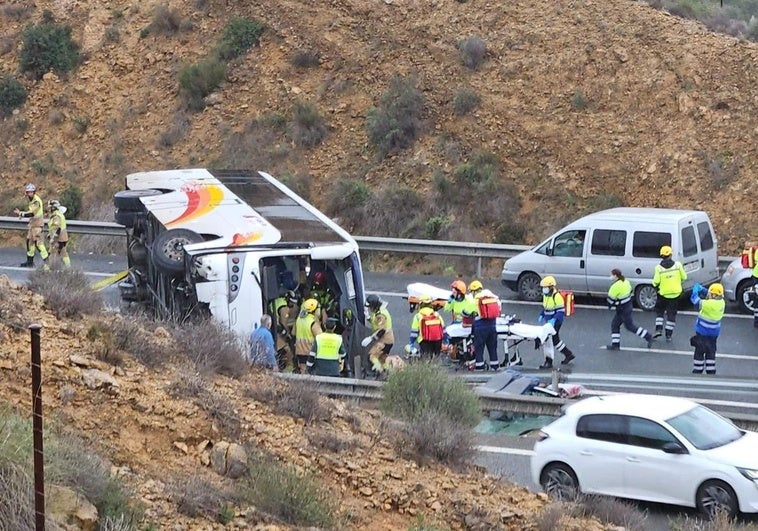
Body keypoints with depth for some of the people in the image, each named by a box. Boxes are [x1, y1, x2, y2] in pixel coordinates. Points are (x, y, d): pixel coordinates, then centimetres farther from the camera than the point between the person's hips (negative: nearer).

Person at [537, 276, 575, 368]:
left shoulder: (557, 296, -19)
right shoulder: (545, 295, 9)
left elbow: (561, 311, -20)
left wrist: (554, 319, -31)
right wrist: (541, 316, 8)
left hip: (555, 322, -9)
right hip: (549, 322, 9)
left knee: (550, 339, -8)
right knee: (555, 340, 15)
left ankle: (548, 362, 0)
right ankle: (569, 354, 28)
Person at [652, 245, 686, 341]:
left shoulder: (659, 268, -12)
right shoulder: (677, 265, -9)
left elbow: (656, 282, -13)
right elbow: (684, 277, -2)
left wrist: (655, 285, 10)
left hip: (663, 294, -1)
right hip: (675, 294, 1)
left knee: (659, 311, 19)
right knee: (671, 314, 9)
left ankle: (659, 329, 5)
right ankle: (668, 335, 8)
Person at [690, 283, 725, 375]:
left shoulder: (708, 304, -28)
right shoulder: (721, 303, -7)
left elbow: (695, 299, -20)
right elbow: (707, 294, 8)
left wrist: (696, 289, -5)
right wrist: (701, 289, 1)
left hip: (703, 332, -6)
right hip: (714, 333, 6)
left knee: (699, 352, 7)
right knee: (711, 352, 17)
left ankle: (697, 371, 14)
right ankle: (711, 371, 20)